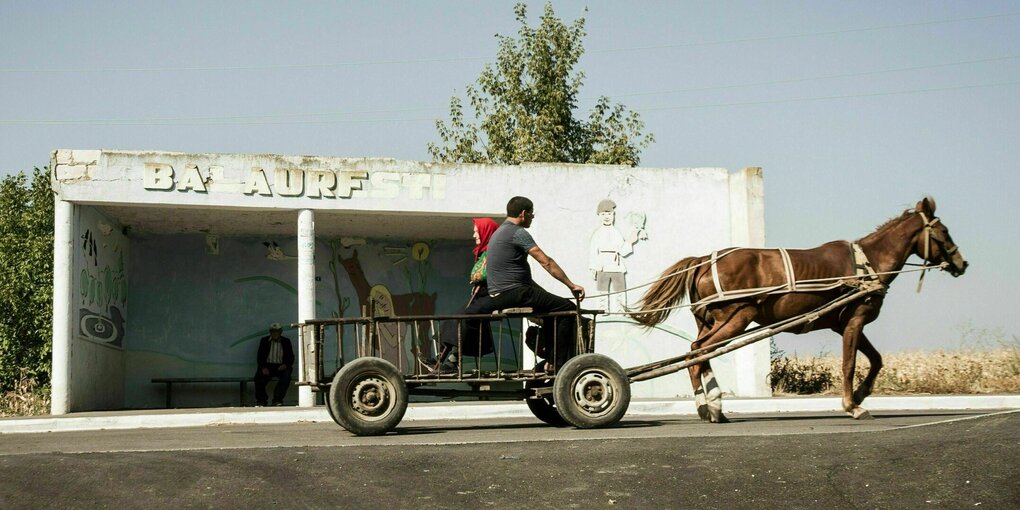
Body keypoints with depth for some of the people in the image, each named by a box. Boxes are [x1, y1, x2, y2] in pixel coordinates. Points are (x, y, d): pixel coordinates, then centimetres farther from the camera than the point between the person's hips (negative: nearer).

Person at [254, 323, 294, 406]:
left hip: (281, 367, 0)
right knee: (259, 375, -29)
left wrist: (286, 365, -14)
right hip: (267, 366, 0)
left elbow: (291, 357, 8)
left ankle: (277, 400, -28)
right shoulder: (264, 341, 10)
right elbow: (260, 357, 5)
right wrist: (263, 367, -14)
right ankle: (261, 400, -9)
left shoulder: (286, 341, 10)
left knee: (286, 374, -33)